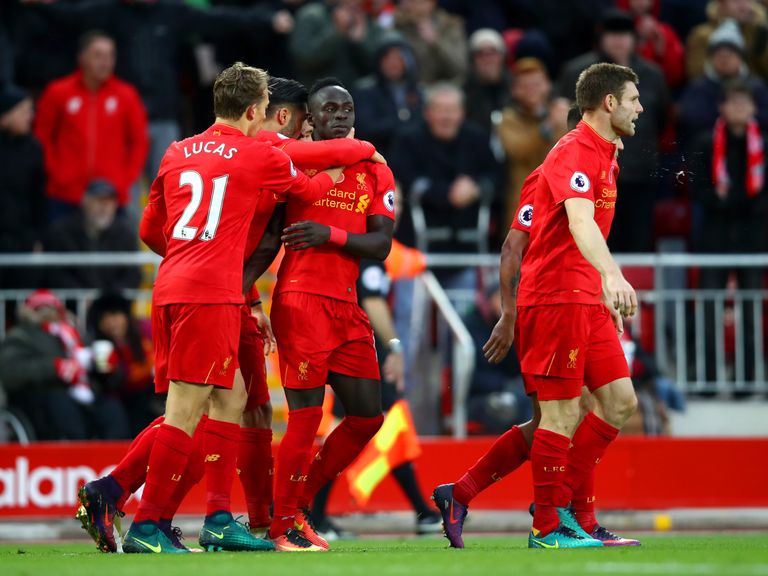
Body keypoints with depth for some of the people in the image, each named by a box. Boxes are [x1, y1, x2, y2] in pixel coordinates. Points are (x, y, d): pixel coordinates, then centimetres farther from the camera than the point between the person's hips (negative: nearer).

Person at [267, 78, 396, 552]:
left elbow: (381, 244, 1)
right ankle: (284, 524, 1)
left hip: (347, 308, 6)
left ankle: (301, 500, 19)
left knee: (367, 415, 5)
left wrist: (331, 235, -15)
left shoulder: (374, 172, 12)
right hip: (302, 300, -6)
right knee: (307, 415, -10)